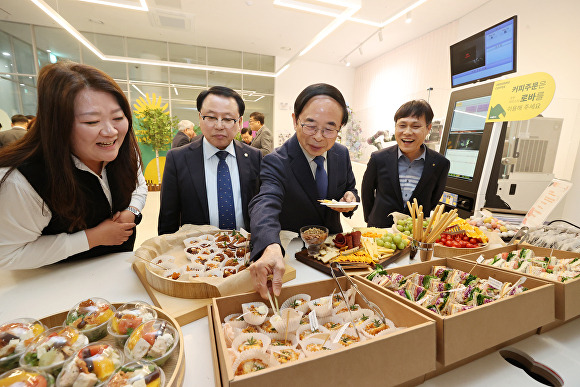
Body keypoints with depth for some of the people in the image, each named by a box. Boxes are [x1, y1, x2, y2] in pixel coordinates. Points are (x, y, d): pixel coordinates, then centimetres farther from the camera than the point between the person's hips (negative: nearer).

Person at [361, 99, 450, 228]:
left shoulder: (441, 164, -6)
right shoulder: (379, 159, -9)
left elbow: (434, 199, 6)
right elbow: (367, 192, 2)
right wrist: (371, 220, 6)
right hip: (379, 228, 0)